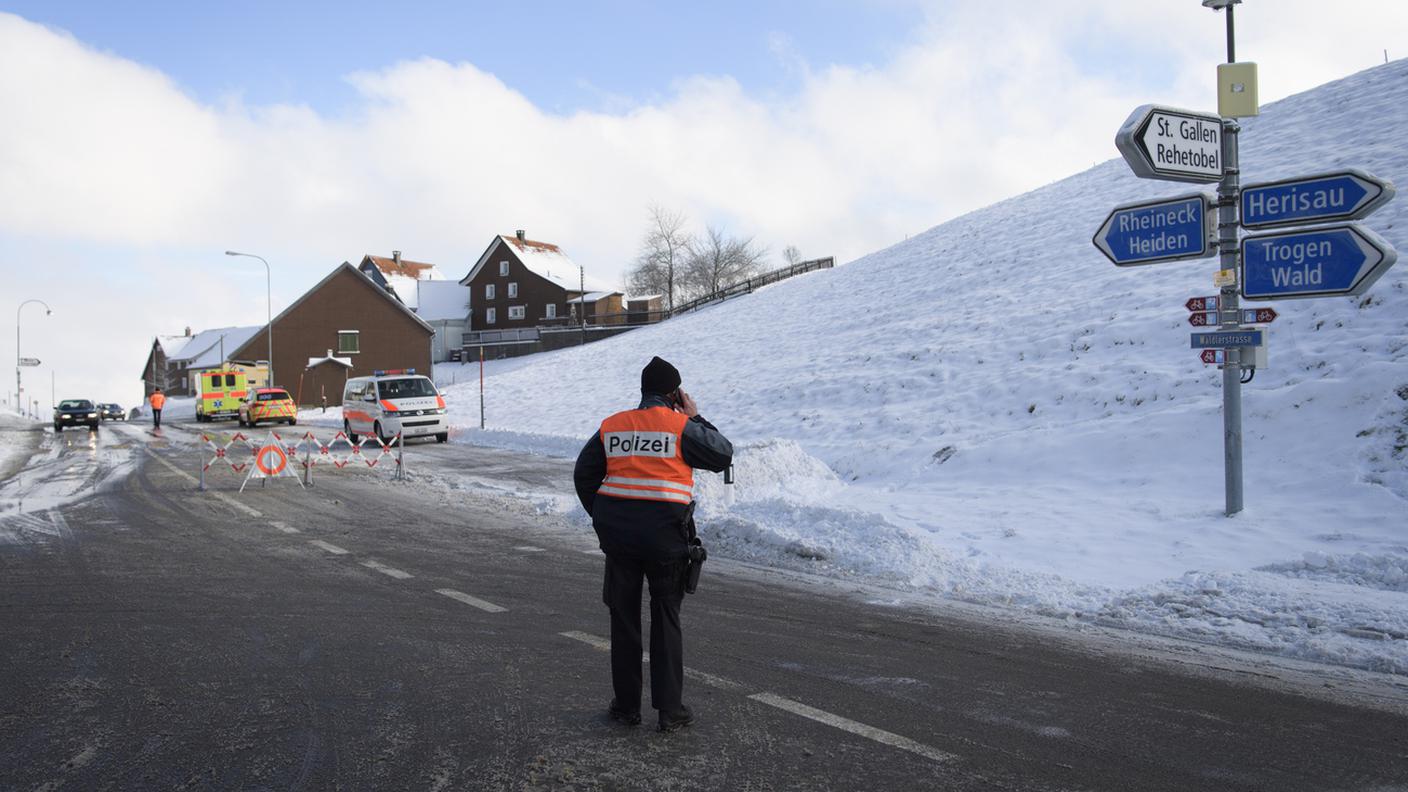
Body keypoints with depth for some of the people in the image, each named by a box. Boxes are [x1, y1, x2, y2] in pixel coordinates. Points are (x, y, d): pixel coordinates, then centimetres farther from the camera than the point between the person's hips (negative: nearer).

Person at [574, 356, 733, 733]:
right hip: (664, 535, -3)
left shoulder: (611, 426, 7)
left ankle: (626, 705, 19)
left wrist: (601, 516, 20)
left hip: (617, 533, 3)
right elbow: (723, 455, 2)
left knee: (623, 617, 13)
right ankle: (670, 709, 10)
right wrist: (696, 418, 10)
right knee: (666, 620, 8)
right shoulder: (680, 426, -7)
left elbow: (583, 474, 13)